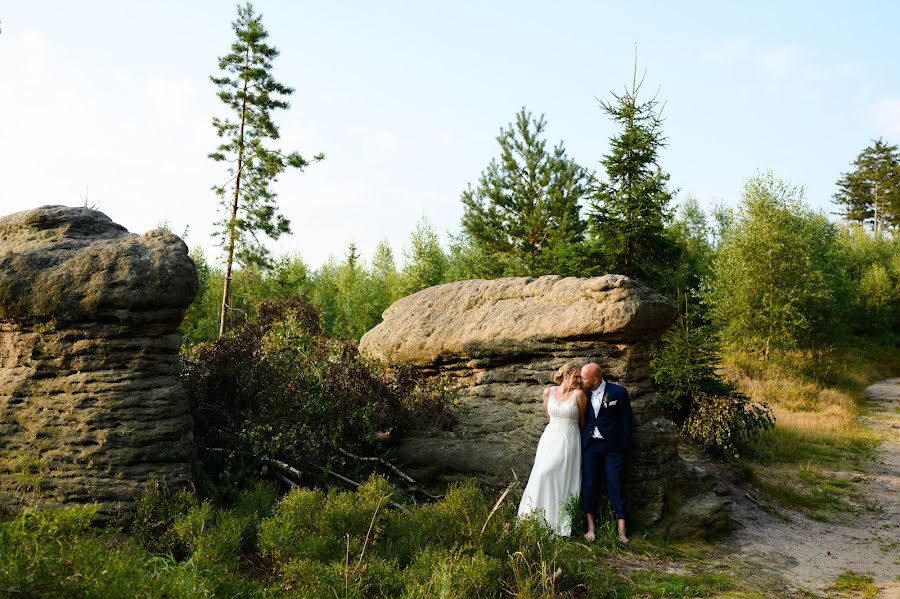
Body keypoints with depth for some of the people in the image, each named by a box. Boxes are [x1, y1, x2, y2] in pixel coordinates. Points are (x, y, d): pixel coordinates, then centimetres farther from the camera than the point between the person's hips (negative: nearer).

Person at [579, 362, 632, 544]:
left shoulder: (618, 392, -7)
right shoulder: (584, 393, 3)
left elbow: (626, 420, -2)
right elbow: (580, 418, 10)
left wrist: (625, 446, -4)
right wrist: (581, 442, 2)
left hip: (612, 447, -3)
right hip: (589, 445, 3)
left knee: (615, 485, -3)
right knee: (589, 485, 1)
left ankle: (621, 530, 2)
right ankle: (591, 527, 9)